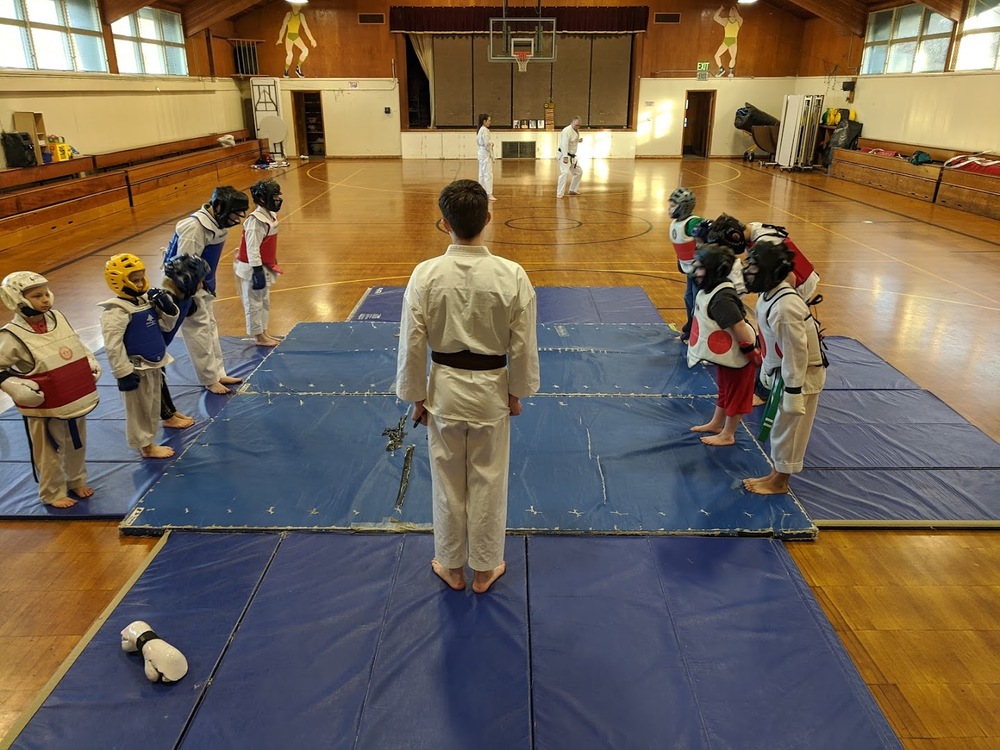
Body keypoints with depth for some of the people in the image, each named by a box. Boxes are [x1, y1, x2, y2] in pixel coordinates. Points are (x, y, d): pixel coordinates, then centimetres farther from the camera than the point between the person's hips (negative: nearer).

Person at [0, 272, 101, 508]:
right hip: (45, 409, -5)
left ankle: (77, 481, 43)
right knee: (50, 453, 11)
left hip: (76, 400, 6)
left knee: (77, 446, 21)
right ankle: (52, 494, 30)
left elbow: (78, 346, 16)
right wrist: (19, 389, -22)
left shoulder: (58, 318, 0)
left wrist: (92, 364, 6)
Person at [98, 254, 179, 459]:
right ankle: (145, 446, 20)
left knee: (153, 407, 20)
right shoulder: (116, 311, -21)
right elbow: (113, 346, -23)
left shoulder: (146, 300, 5)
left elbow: (166, 325, 13)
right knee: (139, 410, 7)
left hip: (153, 365, 9)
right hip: (137, 369, -9)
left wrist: (167, 306, -5)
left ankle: (148, 441, 34)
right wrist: (123, 373, -23)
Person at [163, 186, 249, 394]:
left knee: (210, 327, 16)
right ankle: (210, 380, 11)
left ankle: (218, 373, 28)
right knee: (199, 331, -1)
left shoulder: (217, 223, 0)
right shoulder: (195, 227, -28)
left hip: (202, 284, 9)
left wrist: (209, 287, 17)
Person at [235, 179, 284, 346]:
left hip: (264, 267, 10)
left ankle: (264, 333, 32)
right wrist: (257, 271, -23)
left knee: (265, 301, 19)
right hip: (253, 268, -10)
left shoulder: (270, 215, 5)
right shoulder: (256, 221, -23)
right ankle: (259, 337, 16)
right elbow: (252, 249, -24)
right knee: (254, 303, 5)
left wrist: (271, 266, 17)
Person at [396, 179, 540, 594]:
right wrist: (517, 392, 7)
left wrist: (417, 397, 5)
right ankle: (485, 569, 34)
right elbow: (523, 345, -8)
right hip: (492, 389, 0)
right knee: (488, 481, 16)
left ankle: (451, 566, 37)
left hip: (444, 388, 0)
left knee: (448, 481, 18)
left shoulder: (425, 274, -15)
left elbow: (412, 345, -9)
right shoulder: (512, 275, -16)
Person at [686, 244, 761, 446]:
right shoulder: (711, 290, -1)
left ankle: (727, 435, 25)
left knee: (735, 394, 9)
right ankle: (716, 424, 43)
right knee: (725, 390, 25)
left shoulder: (722, 298, -32)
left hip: (736, 356, -10)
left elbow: (739, 326, -30)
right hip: (725, 353, 10)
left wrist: (752, 353, -23)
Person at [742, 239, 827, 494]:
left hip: (802, 375, -9)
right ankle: (775, 474, 36)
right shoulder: (768, 295, -2)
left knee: (788, 429, 7)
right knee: (779, 427, 20)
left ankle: (780, 482, 24)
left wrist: (793, 392, -22)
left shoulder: (785, 307, -32)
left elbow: (796, 353, -27)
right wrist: (767, 368, 20)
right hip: (782, 370, 9)